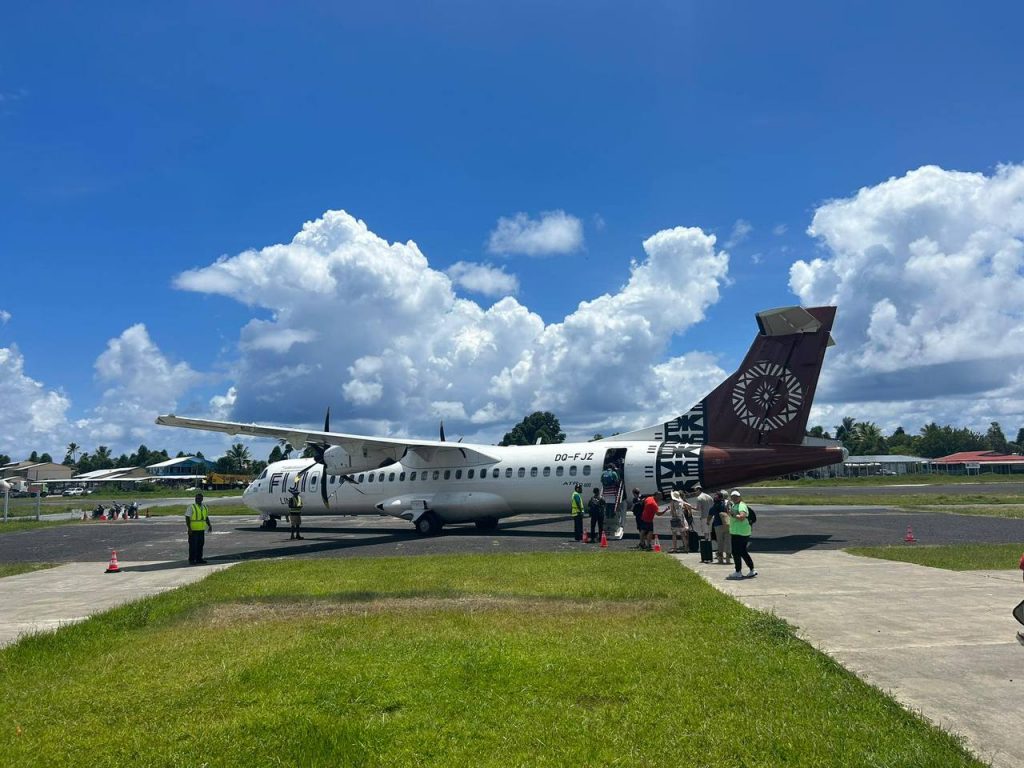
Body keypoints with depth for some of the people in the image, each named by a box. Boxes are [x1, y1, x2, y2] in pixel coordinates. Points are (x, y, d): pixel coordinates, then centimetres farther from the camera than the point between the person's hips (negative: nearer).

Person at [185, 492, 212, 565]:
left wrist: (209, 525, 10)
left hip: (201, 530, 6)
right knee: (193, 545, -4)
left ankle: (199, 559, 17)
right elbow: (187, 518, -10)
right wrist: (189, 528, -18)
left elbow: (206, 517, 22)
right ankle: (192, 560, 3)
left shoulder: (204, 507, 14)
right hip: (193, 530, -6)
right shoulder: (191, 507, -6)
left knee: (200, 544, 9)